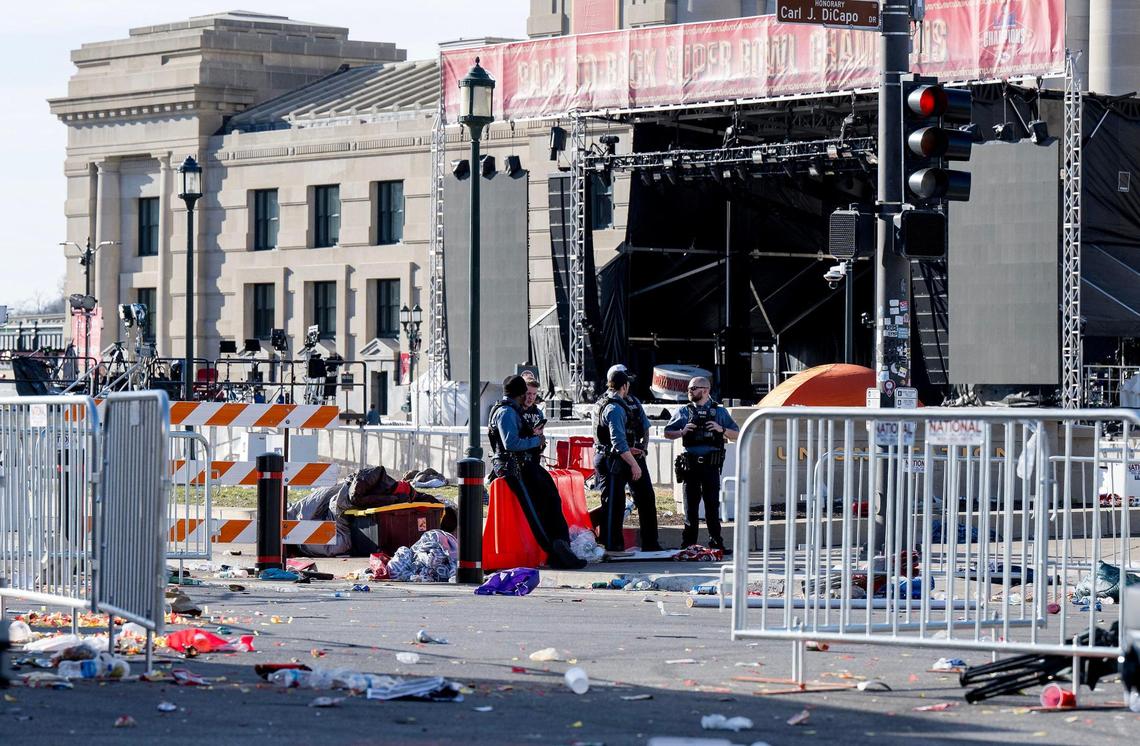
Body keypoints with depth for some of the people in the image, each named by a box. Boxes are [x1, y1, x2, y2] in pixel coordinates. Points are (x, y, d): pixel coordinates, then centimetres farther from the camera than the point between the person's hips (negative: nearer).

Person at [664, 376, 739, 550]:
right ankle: (689, 544, 8)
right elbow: (667, 433, 14)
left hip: (711, 465, -1)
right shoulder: (684, 412, 10)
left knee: (712, 504, 0)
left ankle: (716, 542, 6)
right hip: (690, 465, 1)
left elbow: (736, 434, 11)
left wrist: (722, 429, -8)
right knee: (691, 505, 3)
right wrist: (682, 432, -5)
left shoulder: (719, 412, 9)